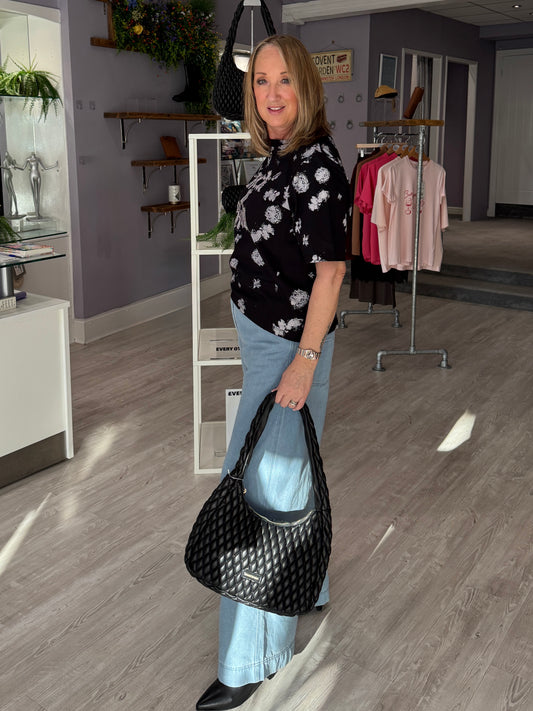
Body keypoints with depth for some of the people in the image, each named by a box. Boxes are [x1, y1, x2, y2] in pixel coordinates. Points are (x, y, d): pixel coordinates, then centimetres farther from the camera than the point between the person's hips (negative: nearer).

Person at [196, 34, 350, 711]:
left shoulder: (318, 165, -18)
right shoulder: (280, 156, 10)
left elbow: (331, 269, -21)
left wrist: (304, 361, -22)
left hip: (289, 344, -10)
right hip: (263, 337, 10)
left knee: (262, 484, -3)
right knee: (287, 467, 21)